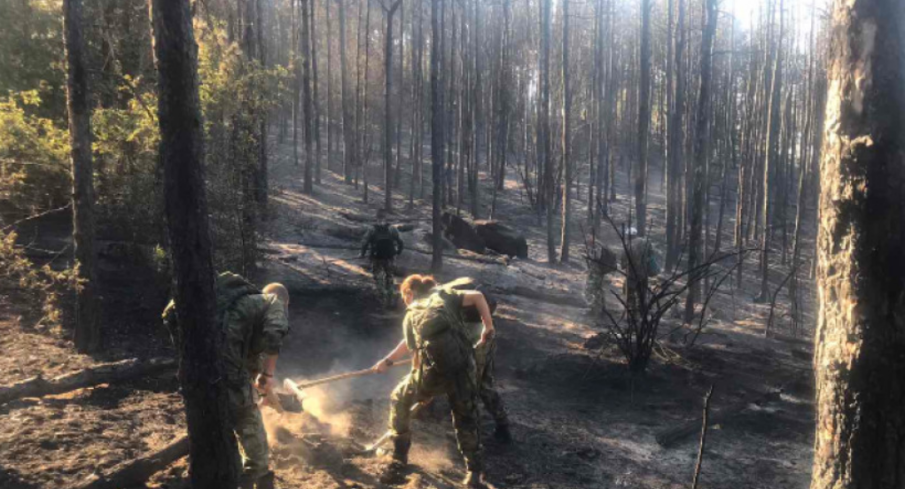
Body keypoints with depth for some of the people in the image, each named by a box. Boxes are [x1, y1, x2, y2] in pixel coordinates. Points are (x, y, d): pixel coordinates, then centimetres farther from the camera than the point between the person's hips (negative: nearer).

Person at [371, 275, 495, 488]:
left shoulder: (410, 316, 15)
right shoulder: (444, 295, 18)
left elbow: (417, 353, 10)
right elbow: (477, 296, 8)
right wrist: (488, 328, 17)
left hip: (433, 368, -1)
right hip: (463, 364, 1)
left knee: (399, 401, 25)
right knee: (466, 419, 21)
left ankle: (398, 465, 26)